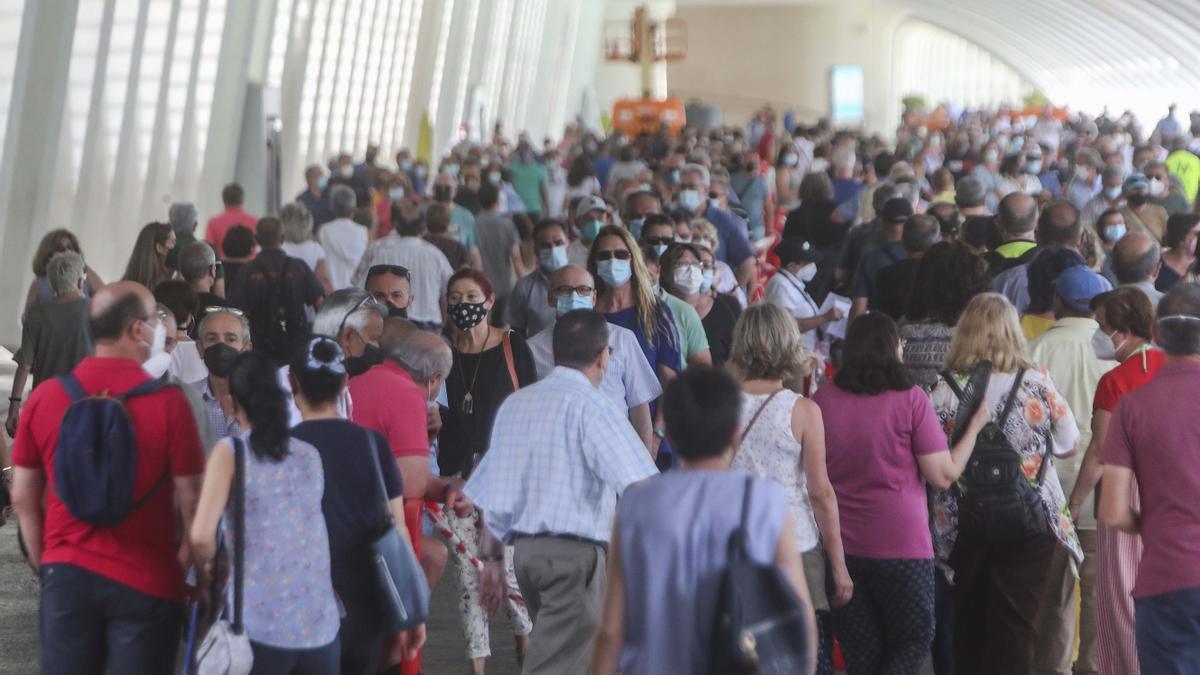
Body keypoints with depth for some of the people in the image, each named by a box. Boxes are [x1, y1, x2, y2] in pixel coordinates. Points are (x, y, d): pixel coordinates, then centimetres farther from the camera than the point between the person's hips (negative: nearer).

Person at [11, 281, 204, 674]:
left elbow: (23, 498, 5)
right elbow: (189, 501, -8)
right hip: (146, 581, -3)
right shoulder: (168, 402, -12)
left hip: (67, 575, 3)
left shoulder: (44, 398, -2)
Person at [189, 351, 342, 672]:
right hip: (321, 627, 4)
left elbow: (201, 535, -14)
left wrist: (206, 572, 6)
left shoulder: (231, 451, -2)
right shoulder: (311, 455, 11)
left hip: (259, 627, -3)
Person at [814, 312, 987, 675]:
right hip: (902, 544, -4)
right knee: (915, 639, 12)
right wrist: (974, 427, 3)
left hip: (841, 546, 4)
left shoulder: (822, 400, -2)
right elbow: (943, 475, -9)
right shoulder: (910, 400, -11)